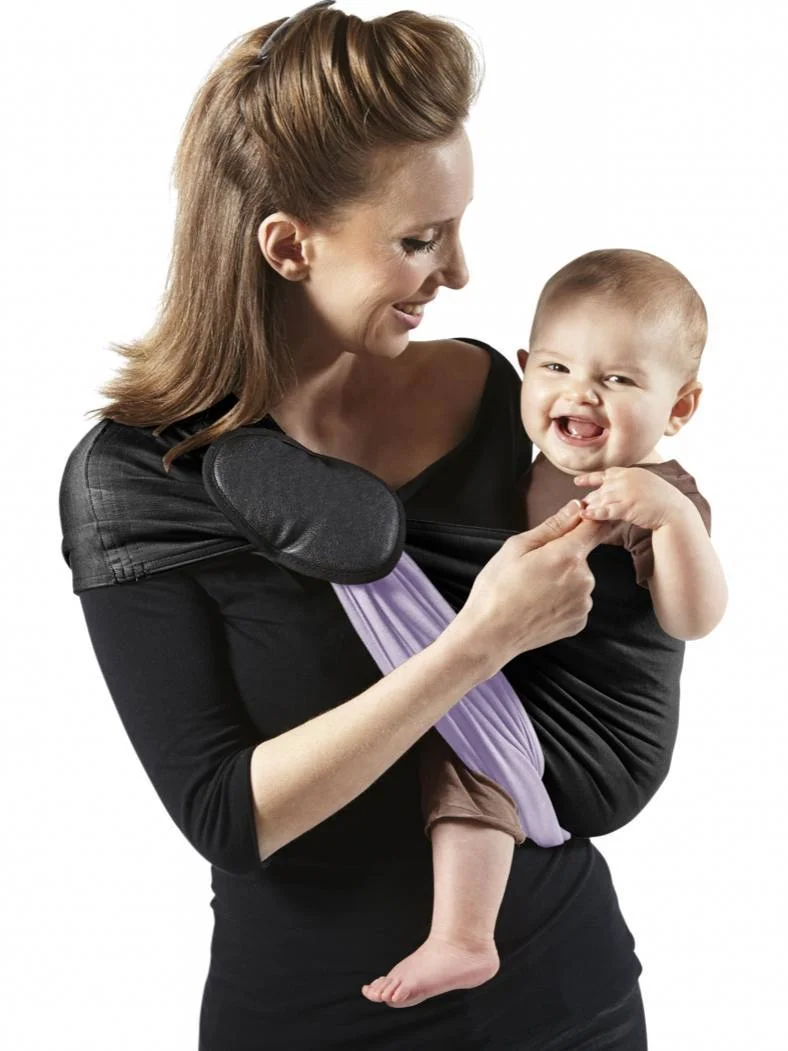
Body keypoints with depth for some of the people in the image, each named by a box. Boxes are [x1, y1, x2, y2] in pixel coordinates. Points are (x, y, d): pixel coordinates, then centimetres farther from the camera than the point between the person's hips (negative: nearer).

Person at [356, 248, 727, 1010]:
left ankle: (460, 941, -27)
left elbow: (693, 619, -33)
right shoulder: (537, 476, 7)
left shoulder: (653, 499, -18)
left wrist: (673, 512, -46)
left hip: (599, 747, -9)